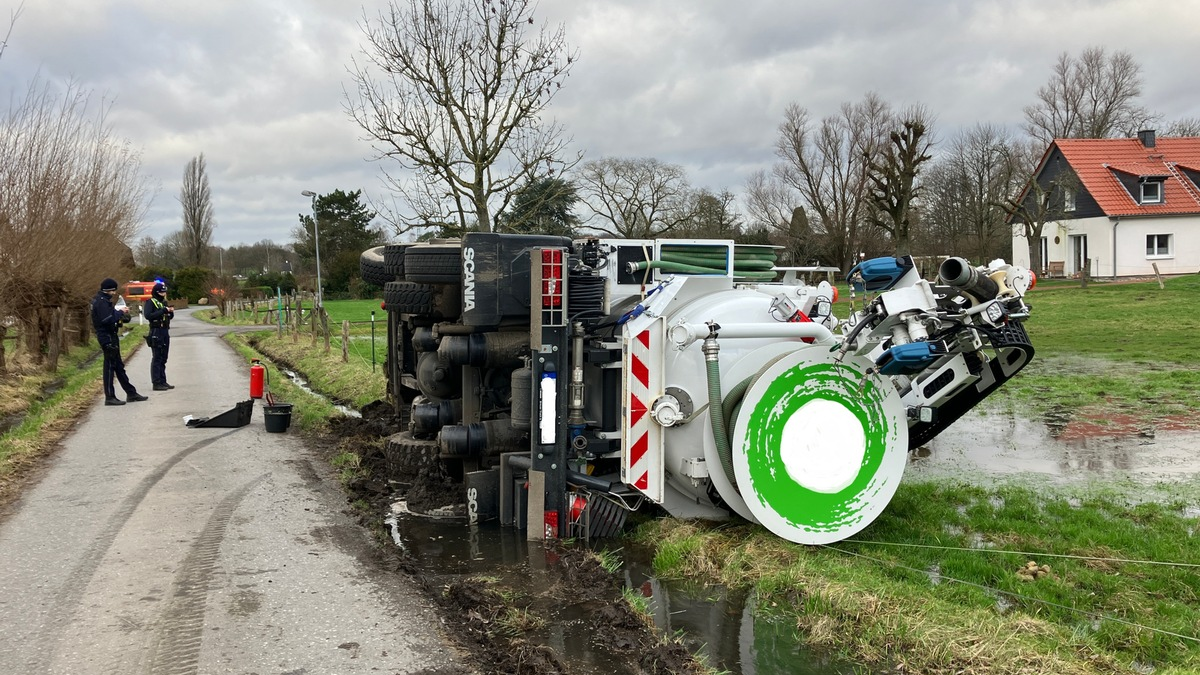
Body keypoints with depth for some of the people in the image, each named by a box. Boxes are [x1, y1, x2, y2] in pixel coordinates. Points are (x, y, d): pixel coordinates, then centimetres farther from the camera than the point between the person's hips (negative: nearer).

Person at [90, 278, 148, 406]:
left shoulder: (103, 300, 15)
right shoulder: (102, 302, -16)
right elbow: (107, 319, -26)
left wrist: (119, 312, 2)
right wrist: (120, 312, -15)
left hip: (110, 336, 11)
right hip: (107, 337, -11)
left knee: (118, 366, 14)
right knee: (110, 366, -5)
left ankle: (131, 393, 21)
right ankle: (110, 397, 1)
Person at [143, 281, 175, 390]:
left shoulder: (164, 302, 16)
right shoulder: (150, 302, -7)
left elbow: (170, 317, 21)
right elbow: (148, 315, -21)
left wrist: (171, 311, -1)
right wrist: (163, 311, -24)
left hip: (165, 332, 8)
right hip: (156, 332, -8)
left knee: (163, 358, 12)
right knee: (157, 358, -7)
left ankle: (163, 381, 18)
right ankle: (156, 383, -5)